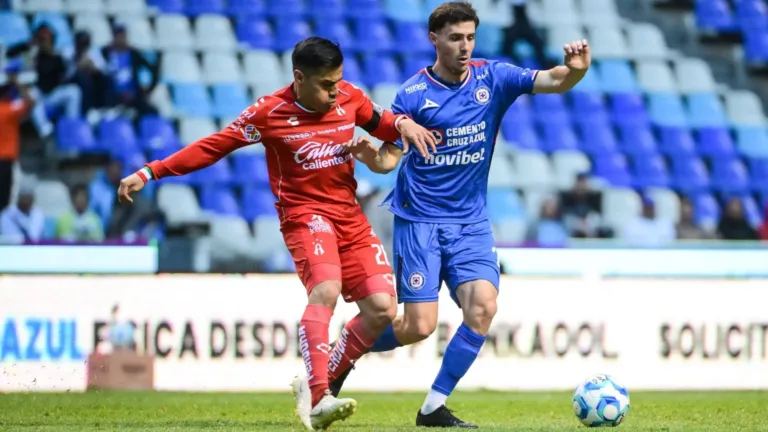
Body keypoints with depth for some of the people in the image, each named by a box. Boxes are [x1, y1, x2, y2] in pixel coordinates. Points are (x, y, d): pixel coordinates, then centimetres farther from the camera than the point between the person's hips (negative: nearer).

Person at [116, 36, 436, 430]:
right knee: (326, 289, -31)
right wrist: (150, 172, -11)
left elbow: (380, 124, 18)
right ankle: (317, 400, -37)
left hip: (350, 216, 6)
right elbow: (212, 147, -8)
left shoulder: (349, 98, 0)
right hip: (305, 214, -6)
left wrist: (403, 124, -8)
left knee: (382, 308, -4)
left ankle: (316, 385, 8)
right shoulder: (270, 113, -12)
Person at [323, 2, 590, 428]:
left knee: (483, 307, -17)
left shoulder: (492, 79, -1)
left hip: (471, 224, 3)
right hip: (419, 221, -3)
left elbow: (555, 82, -12)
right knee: (419, 326, -9)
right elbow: (388, 159, -5)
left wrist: (575, 68, -35)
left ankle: (434, 408, -6)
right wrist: (366, 152, -28)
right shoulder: (413, 94, -8)